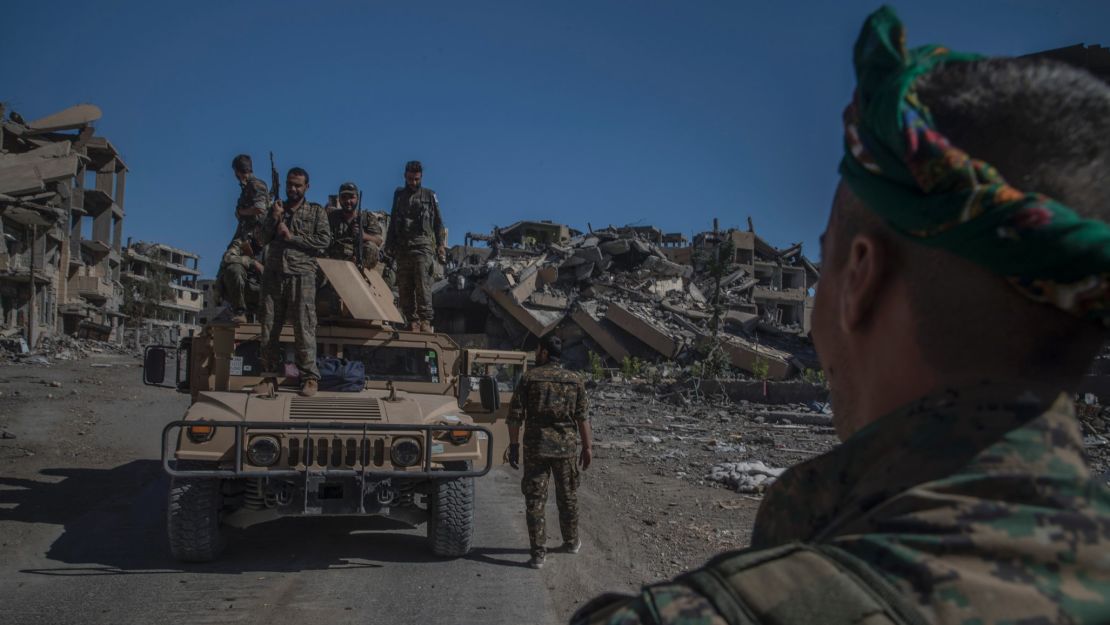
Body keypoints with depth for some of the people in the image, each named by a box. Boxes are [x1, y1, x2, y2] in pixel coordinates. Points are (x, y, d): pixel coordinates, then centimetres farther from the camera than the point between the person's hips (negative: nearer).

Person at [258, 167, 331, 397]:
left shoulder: (316, 212, 10)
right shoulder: (276, 208, 21)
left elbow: (324, 240, -3)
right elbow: (263, 239, 14)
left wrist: (292, 237, -6)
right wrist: (274, 219, -1)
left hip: (301, 275, -4)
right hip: (273, 274, 4)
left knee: (304, 328, -8)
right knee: (269, 328, 0)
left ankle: (309, 377, -6)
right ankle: (270, 376, 7)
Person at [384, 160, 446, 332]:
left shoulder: (429, 195, 12)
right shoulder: (399, 195, 19)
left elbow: (438, 223, 11)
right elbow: (392, 223, 23)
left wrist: (441, 246, 0)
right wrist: (389, 245, 14)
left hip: (422, 245, -3)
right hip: (402, 248, 4)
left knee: (423, 284, -15)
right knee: (404, 288, -1)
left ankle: (425, 320, -18)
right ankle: (413, 321, 1)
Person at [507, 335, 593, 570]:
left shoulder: (529, 377, -3)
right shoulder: (575, 380, 3)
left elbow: (515, 415, -5)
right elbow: (582, 417, 3)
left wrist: (514, 445, 1)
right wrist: (587, 446, 9)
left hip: (535, 446, -2)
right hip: (566, 446, 2)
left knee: (535, 500, 3)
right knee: (567, 497, 18)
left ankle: (538, 553, 2)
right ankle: (571, 542, 33)